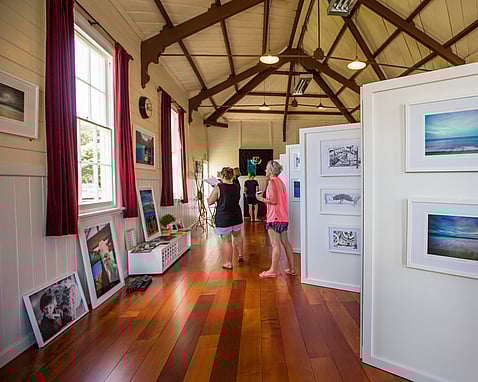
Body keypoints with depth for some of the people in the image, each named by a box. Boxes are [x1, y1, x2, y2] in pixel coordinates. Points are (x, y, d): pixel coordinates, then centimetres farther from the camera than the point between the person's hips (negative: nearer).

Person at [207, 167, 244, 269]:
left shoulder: (218, 188, -15)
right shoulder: (237, 187, 0)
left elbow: (210, 202, -8)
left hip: (223, 218, -5)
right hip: (236, 216, 5)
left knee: (226, 241, 5)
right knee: (237, 235, 28)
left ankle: (228, 263, 15)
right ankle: (240, 255, 36)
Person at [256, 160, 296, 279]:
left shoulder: (272, 181, -12)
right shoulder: (280, 182, 16)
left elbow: (274, 200, -19)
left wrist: (261, 199, -6)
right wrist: (265, 197, 18)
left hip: (274, 217, -9)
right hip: (283, 217, 9)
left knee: (275, 244, -3)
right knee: (285, 242, 13)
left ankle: (273, 270, 6)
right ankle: (292, 268, 20)